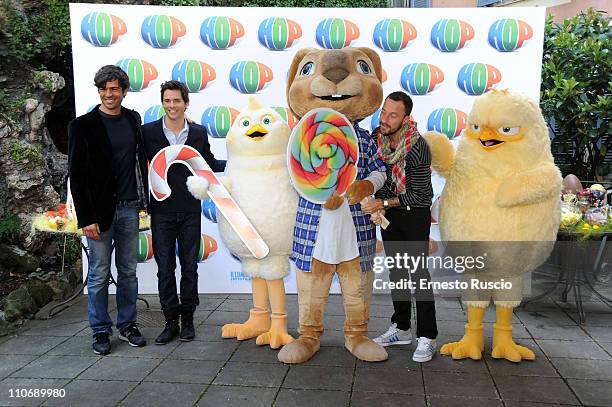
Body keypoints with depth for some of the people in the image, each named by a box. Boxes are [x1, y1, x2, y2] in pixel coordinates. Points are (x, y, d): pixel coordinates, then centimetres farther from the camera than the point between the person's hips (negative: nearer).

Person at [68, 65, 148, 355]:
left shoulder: (133, 119, 8)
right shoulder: (83, 126, -5)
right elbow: (76, 175, -7)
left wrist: (143, 199, 12)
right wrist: (86, 219, -12)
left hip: (129, 208, 4)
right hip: (100, 211, -4)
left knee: (128, 272, 12)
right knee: (99, 275, 5)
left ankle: (128, 325, 26)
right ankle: (101, 331, 19)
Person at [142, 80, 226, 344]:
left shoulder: (198, 133, 4)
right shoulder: (149, 132, -2)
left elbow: (209, 164, 16)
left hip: (190, 211, 1)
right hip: (161, 211, -1)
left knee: (189, 266, 8)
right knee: (165, 269, 5)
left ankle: (187, 319, 22)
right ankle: (171, 321, 17)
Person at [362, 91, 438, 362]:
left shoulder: (418, 148, -24)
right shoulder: (375, 137, -8)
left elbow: (419, 195, -21)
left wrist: (383, 203, -27)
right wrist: (374, 207, -1)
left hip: (415, 213, -6)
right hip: (388, 211, 6)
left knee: (419, 271, -7)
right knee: (396, 270, 11)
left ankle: (427, 337, 1)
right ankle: (401, 329, 23)